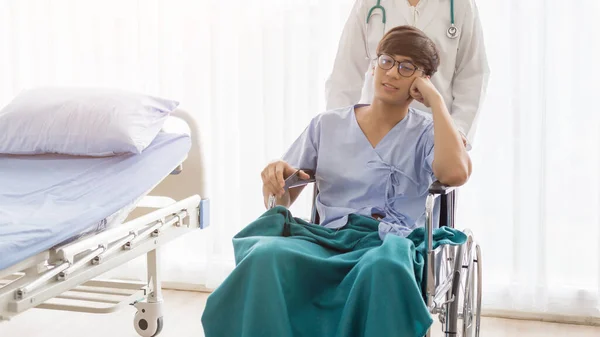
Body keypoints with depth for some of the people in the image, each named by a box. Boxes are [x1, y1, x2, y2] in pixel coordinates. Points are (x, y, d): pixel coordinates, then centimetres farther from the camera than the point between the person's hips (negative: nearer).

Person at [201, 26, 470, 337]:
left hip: (389, 243, -2)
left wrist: (435, 99, -3)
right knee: (265, 256, -33)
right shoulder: (328, 125, 17)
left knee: (385, 268, -40)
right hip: (327, 239, 2)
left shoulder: (425, 132, 11)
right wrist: (276, 177, -6)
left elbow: (455, 173, -14)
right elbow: (280, 204, 18)